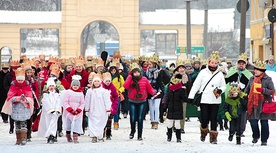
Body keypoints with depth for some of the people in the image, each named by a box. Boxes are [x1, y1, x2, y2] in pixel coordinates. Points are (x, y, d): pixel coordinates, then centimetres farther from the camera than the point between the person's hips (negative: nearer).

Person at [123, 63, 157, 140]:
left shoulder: (144, 79, -2)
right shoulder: (130, 79, -2)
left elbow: (149, 88, 6)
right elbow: (126, 86, -20)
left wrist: (153, 93, -10)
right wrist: (130, 76, -17)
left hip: (142, 102, 0)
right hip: (132, 102, 0)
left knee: (140, 119, 0)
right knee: (133, 118, -4)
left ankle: (140, 135, 7)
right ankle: (132, 131, 24)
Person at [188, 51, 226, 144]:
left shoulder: (220, 74, 8)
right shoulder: (203, 72, 2)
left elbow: (223, 86, 15)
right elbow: (196, 85, 2)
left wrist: (220, 90, -8)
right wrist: (191, 96, -3)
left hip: (215, 101, 1)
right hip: (204, 100, -1)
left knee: (213, 119, 1)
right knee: (204, 119, -2)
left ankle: (213, 137, 7)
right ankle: (203, 133, 26)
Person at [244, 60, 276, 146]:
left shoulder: (267, 80, -4)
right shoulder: (252, 79, 11)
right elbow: (247, 90, 22)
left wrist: (263, 90, -21)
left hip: (264, 104, -4)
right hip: (253, 104, 4)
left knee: (264, 122, 3)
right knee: (253, 121, 0)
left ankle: (264, 140, 13)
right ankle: (256, 136, 25)